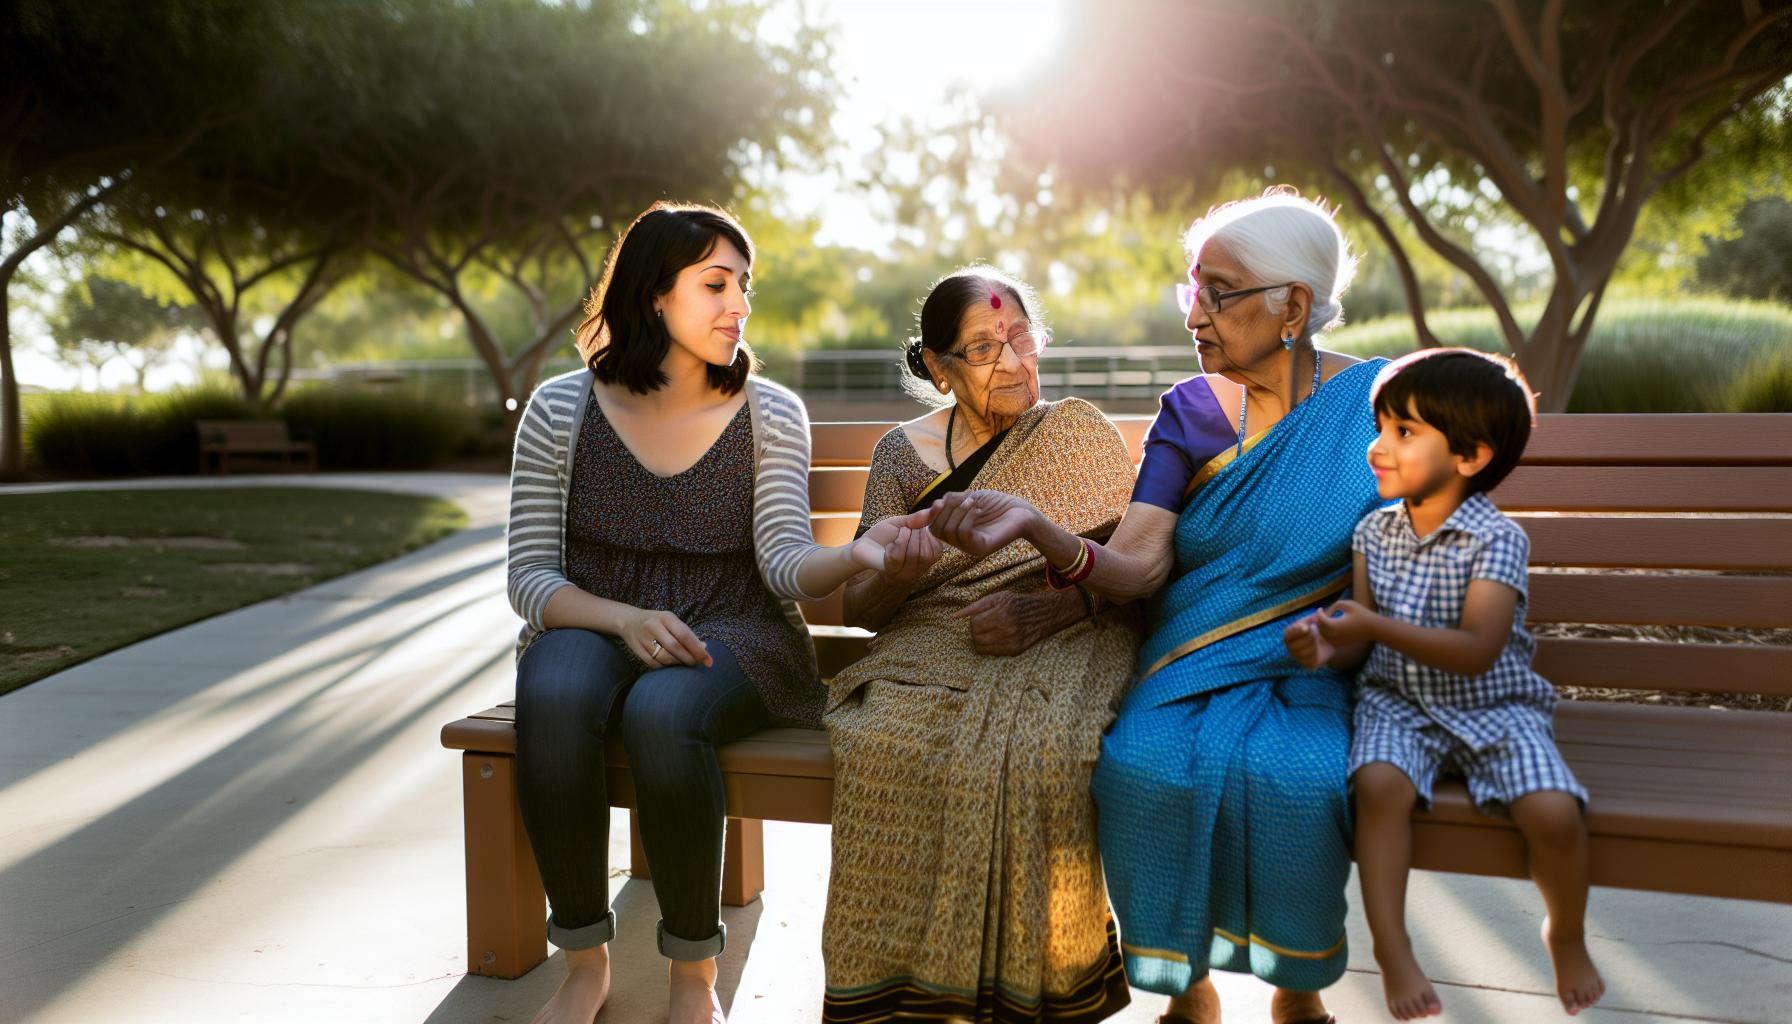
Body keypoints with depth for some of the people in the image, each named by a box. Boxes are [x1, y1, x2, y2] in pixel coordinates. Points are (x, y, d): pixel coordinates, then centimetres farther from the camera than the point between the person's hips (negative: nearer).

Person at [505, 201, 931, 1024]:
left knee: (662, 714, -36)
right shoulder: (561, 410, 0)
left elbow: (785, 563, -11)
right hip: (594, 627, 1)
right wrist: (626, 618, -20)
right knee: (552, 696, -35)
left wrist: (858, 554, -33)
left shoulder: (772, 415, 1)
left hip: (730, 640, -1)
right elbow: (529, 575, -2)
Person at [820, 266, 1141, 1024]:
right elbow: (858, 607, 10)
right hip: (932, 651, 2)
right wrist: (897, 573, -14)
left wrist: (1042, 610, -14)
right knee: (882, 749, -32)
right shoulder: (903, 454, 14)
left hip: (1059, 648, -1)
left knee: (1034, 757, -36)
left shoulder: (1079, 431, 11)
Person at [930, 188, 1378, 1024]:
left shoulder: (1376, 402, -1)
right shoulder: (1190, 411, 4)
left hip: (1311, 672, -2)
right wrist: (1036, 529, -27)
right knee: (1144, 762, -29)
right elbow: (1135, 566, -8)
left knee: (1293, 776, -33)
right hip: (1190, 669, 2)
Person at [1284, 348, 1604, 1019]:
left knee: (1553, 811, -24)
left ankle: (1566, 936, 10)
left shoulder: (1496, 539, -13)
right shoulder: (1374, 532, 3)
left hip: (1491, 706, -2)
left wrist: (1378, 627, -30)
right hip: (1400, 702, 3)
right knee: (1378, 783, -30)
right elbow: (1364, 647, 5)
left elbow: (1477, 652, -23)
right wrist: (1328, 648, -18)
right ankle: (1392, 950, -17)